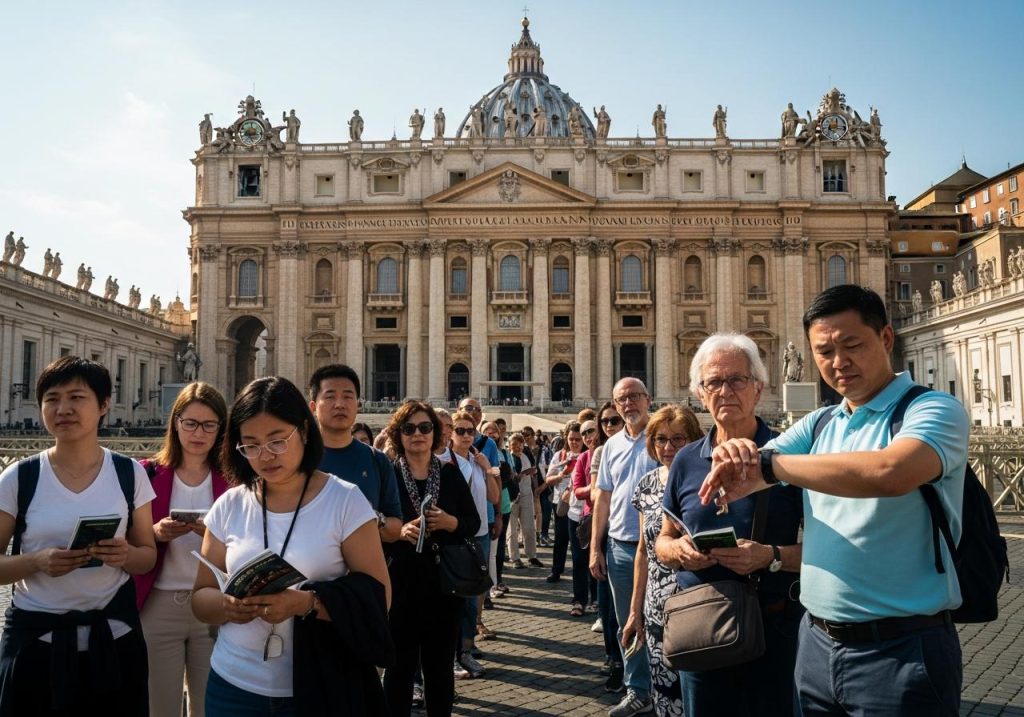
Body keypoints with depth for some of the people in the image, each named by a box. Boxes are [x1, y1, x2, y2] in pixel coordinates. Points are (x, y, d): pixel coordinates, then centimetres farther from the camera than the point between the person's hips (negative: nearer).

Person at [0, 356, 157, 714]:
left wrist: (125, 556, -17)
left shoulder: (129, 474, -2)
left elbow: (148, 556, 4)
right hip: (37, 640, -1)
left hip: (113, 636, 1)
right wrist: (38, 561, -19)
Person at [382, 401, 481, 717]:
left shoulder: (450, 472, 3)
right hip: (400, 583, -2)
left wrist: (450, 522, -15)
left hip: (444, 582, 2)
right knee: (400, 665, 6)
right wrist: (399, 531, -22)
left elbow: (474, 522, 4)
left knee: (440, 664, 12)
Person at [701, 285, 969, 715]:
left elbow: (891, 472, -32)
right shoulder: (818, 425, 9)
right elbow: (755, 477, 1)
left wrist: (768, 463, -26)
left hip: (901, 649, -5)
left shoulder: (934, 410, -11)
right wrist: (735, 457, -23)